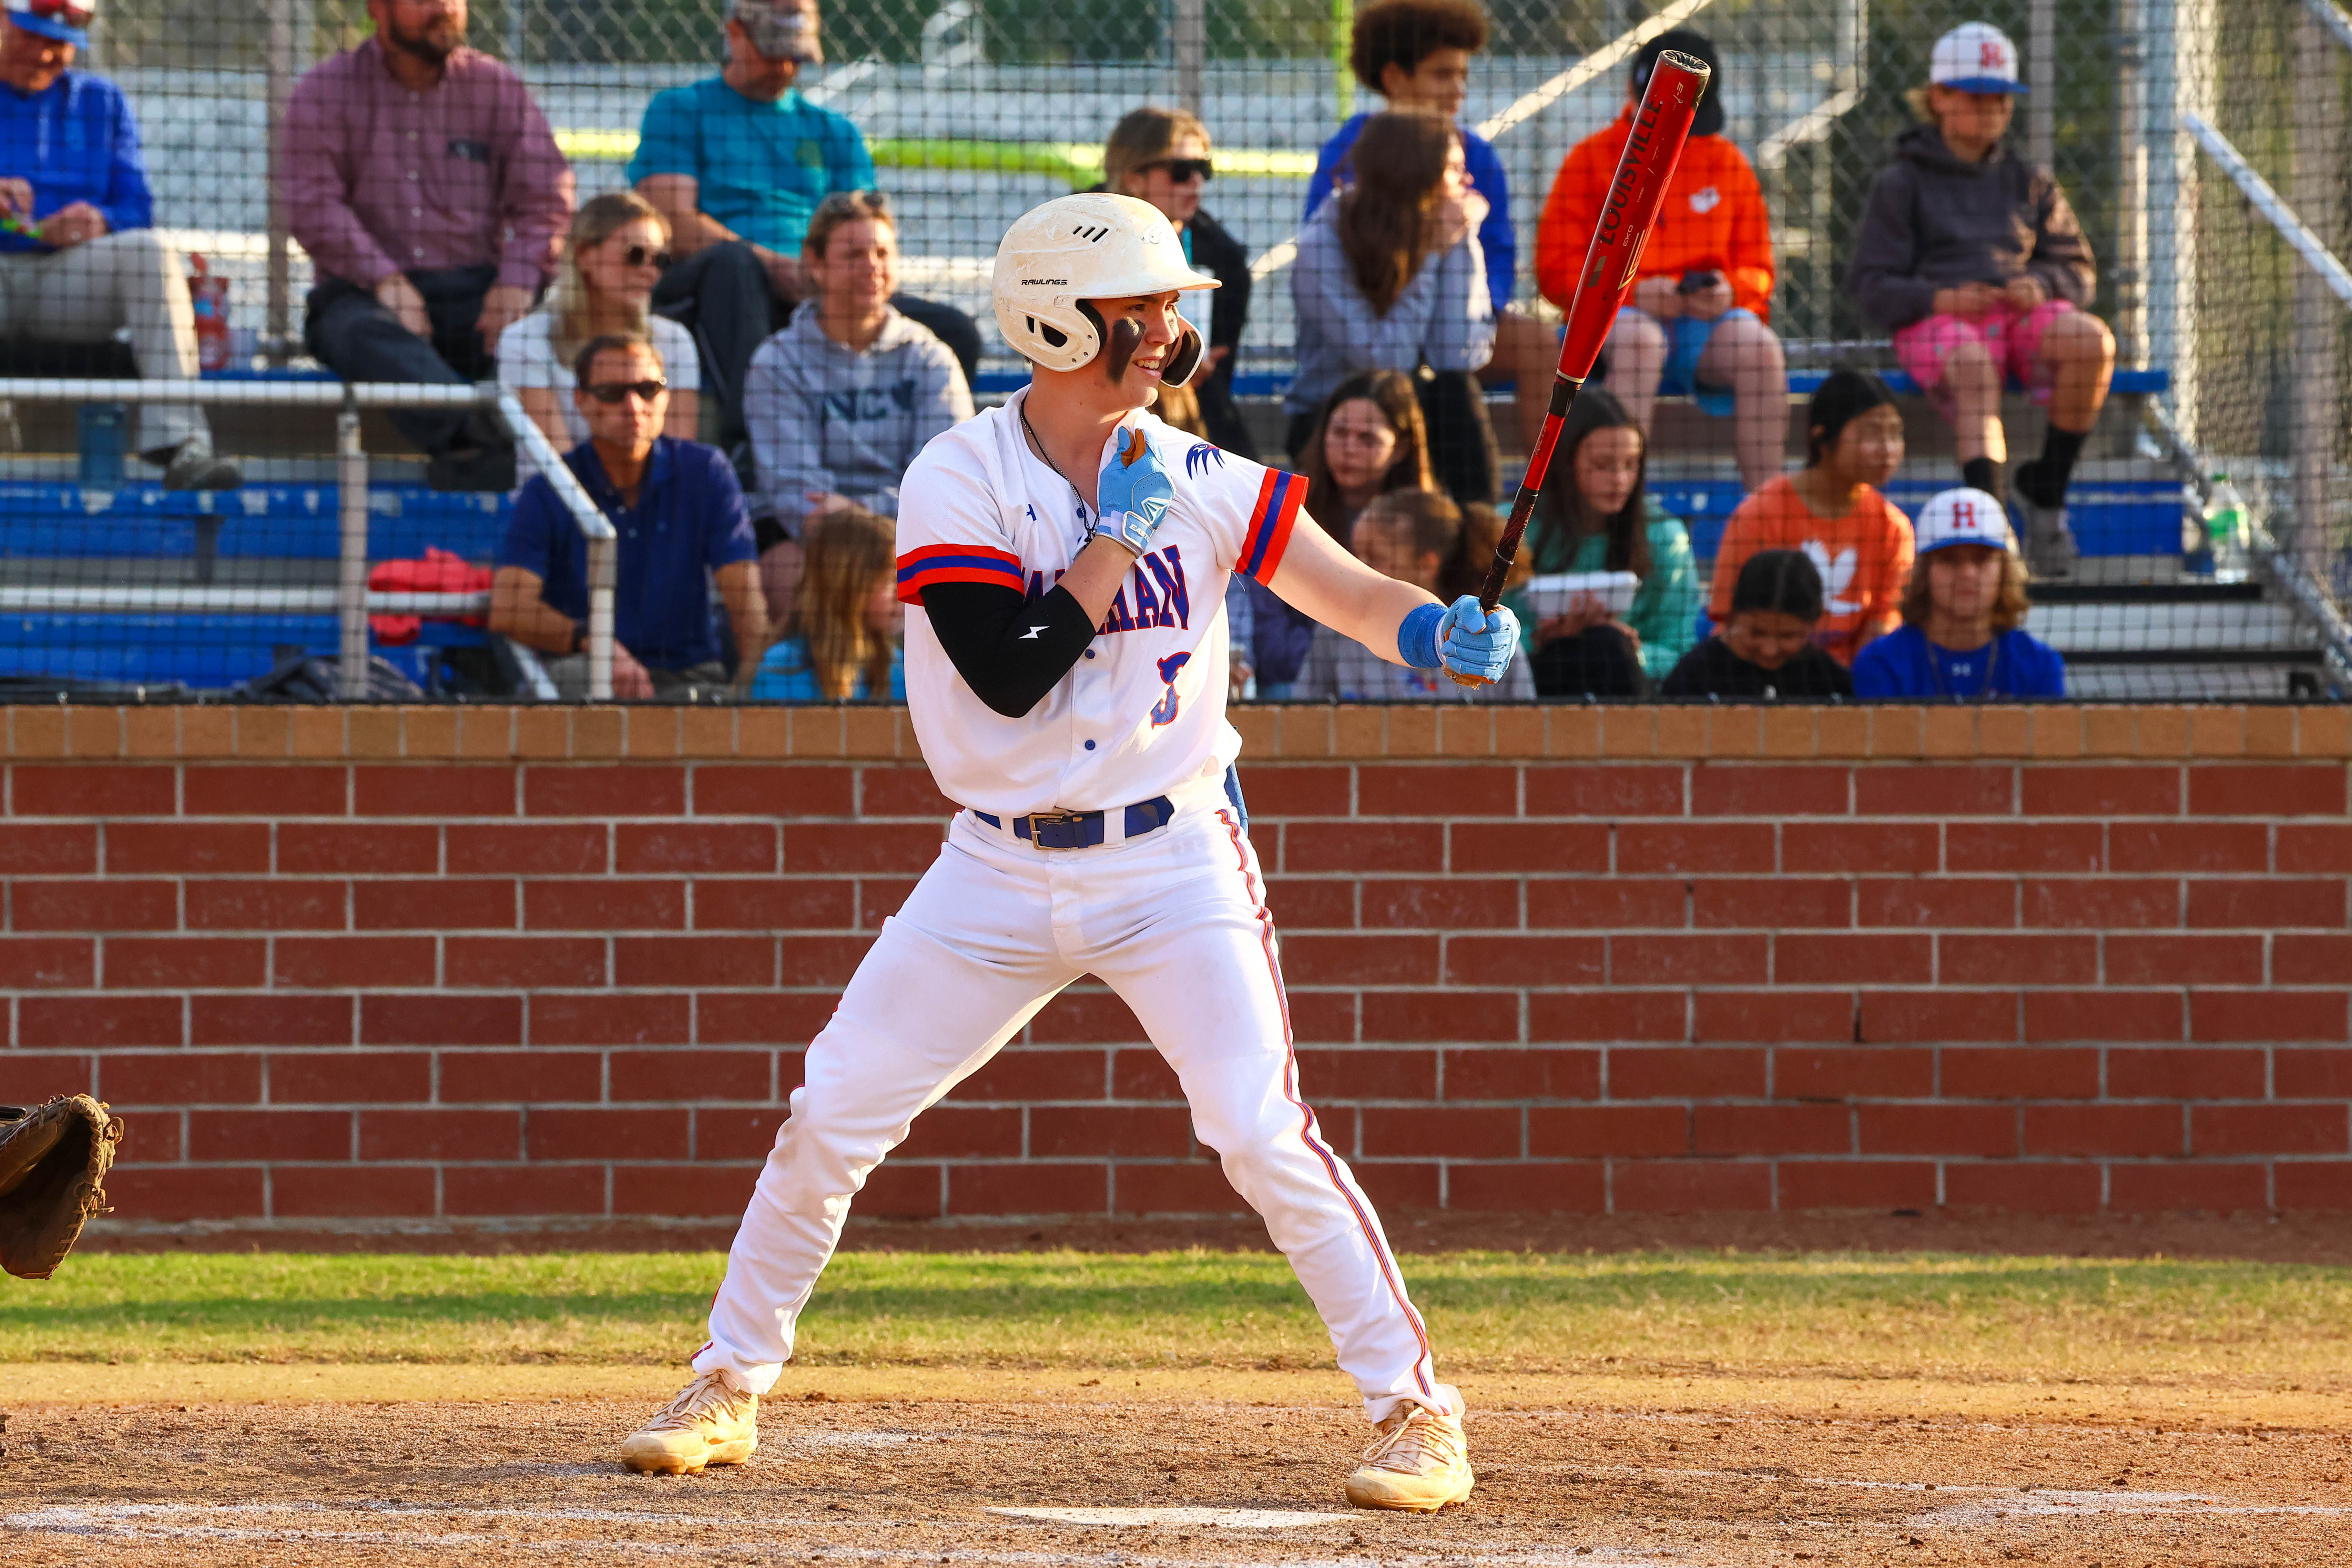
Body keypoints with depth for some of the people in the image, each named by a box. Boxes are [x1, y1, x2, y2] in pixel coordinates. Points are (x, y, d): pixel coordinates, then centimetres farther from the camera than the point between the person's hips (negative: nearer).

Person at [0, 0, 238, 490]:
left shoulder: (102, 102, 20)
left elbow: (138, 210, 10)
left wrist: (99, 223, -15)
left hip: (69, 284, 3)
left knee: (148, 249, -28)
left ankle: (178, 442, -38)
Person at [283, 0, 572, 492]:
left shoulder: (498, 88, 15)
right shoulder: (325, 92, 10)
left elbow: (547, 199, 8)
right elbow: (313, 202, -3)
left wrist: (518, 280, -12)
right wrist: (385, 280, -17)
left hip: (475, 289, 2)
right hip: (364, 287, -2)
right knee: (362, 333, -39)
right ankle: (480, 439, -64)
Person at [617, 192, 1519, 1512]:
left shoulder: (1201, 482, -4)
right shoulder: (959, 483, -9)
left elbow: (1354, 595, -3)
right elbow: (1010, 678, -19)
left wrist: (1444, 633, -24)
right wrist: (1121, 536, -19)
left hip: (1174, 858, -1)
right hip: (1004, 870, 1)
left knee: (1265, 1137, -13)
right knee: (831, 1118, 0)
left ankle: (1415, 1405, -6)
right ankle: (730, 1389, 17)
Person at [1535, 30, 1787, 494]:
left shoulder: (1727, 163, 15)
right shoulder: (1592, 160, 6)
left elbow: (1758, 269, 16)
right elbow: (1557, 270, 1)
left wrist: (1731, 290, -8)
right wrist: (1633, 292, -14)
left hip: (1709, 318, 3)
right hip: (1617, 315, -3)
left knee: (1761, 349, -29)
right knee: (1639, 341, -38)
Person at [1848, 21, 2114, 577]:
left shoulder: (2030, 183, 25)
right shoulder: (1902, 183, 14)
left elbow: (2078, 271, 20)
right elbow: (1873, 286, 6)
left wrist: (2040, 286, -6)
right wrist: (1939, 299, -15)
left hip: (2024, 313, 3)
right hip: (1934, 322, -3)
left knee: (2092, 340, -31)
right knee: (1973, 368, -40)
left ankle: (2047, 490, -16)